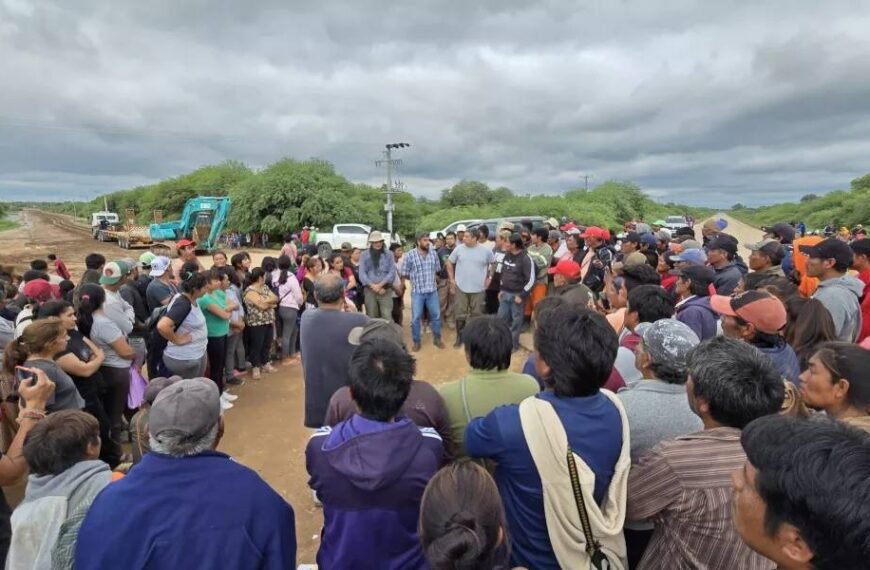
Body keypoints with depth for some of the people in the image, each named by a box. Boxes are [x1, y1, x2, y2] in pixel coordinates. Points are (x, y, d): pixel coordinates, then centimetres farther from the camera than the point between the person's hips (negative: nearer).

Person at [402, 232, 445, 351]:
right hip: (417, 291, -3)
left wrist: (430, 278, 7)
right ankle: (416, 342, 19)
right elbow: (404, 274, -2)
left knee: (436, 315, 11)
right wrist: (416, 279, 4)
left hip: (432, 290, 3)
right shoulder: (410, 255, -8)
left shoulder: (433, 253, 2)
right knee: (416, 317, 3)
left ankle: (437, 338, 28)